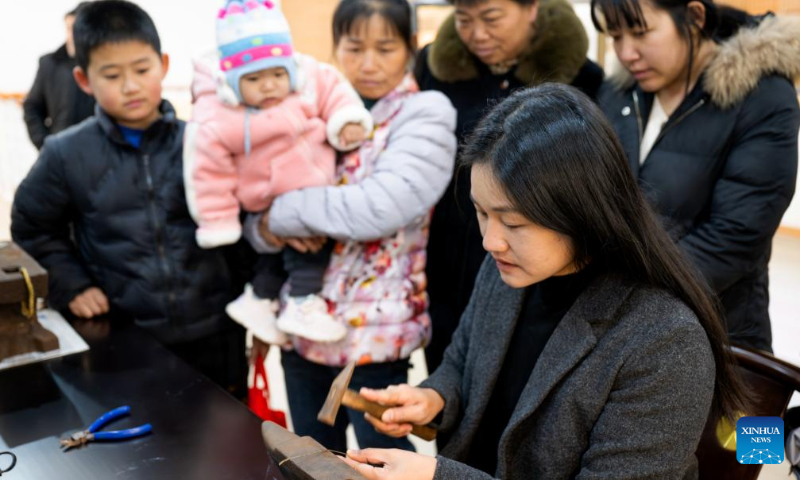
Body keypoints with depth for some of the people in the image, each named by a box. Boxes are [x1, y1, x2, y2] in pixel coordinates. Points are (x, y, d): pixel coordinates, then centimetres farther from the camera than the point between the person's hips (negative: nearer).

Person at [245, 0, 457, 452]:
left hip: (373, 329, -5)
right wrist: (268, 228, -16)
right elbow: (255, 204, 7)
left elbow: (377, 208, -25)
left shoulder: (425, 116, -9)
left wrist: (280, 215, -15)